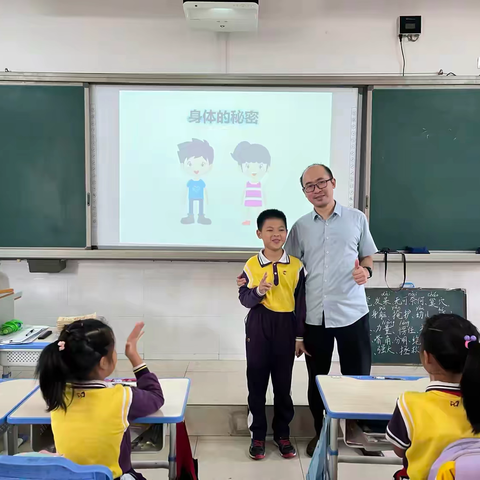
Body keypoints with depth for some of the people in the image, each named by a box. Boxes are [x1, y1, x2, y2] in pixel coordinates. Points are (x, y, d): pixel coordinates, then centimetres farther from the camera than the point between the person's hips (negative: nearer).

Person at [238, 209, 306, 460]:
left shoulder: (296, 265, -1)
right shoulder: (251, 265, -4)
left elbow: (301, 303, 2)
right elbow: (244, 298, -1)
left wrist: (300, 337, 3)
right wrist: (258, 291, -23)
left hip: (285, 327, 1)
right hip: (258, 327, 0)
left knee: (283, 384, 11)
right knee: (256, 383, 8)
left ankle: (282, 434, 28)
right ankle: (257, 435, 23)